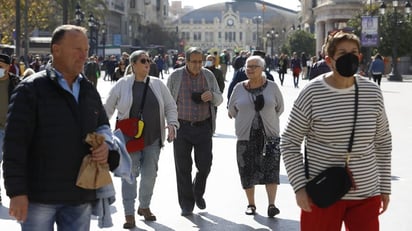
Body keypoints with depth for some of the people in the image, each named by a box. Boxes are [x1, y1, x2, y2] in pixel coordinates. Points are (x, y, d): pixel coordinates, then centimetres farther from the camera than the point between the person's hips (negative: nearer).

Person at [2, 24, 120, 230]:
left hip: (80, 197, 6)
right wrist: (17, 192, -16)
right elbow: (15, 144, -11)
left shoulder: (89, 91, 12)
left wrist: (106, 144, -1)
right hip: (39, 196, -5)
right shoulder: (31, 89, -7)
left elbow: (103, 126, 24)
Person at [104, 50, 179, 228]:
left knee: (150, 174, 8)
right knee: (130, 174, -4)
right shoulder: (122, 85, -2)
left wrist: (172, 124, -6)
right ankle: (129, 214, 2)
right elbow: (107, 109, 4)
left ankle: (144, 206, 28)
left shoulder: (157, 84, 5)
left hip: (153, 139, 3)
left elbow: (170, 107, 10)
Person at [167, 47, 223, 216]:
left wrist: (212, 96, -16)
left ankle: (198, 193, 31)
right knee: (183, 167, 0)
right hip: (182, 127, -1)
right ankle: (186, 204, 12)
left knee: (205, 164, 2)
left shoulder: (208, 75, 4)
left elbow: (219, 100, 7)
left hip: (203, 127, 2)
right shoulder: (175, 76, -2)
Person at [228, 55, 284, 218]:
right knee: (248, 172, 3)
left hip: (269, 135, -1)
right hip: (246, 137, 1)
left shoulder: (272, 87, 1)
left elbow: (279, 108, 14)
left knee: (271, 170, -9)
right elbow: (232, 110, 17)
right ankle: (251, 204, 18)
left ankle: (271, 204, -7)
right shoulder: (239, 88, 3)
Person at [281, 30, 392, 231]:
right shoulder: (312, 93, -9)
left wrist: (384, 187, 11)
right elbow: (289, 143, -3)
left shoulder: (372, 93, 2)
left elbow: (382, 142, 12)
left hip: (367, 194, 3)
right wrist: (299, 186, -11)